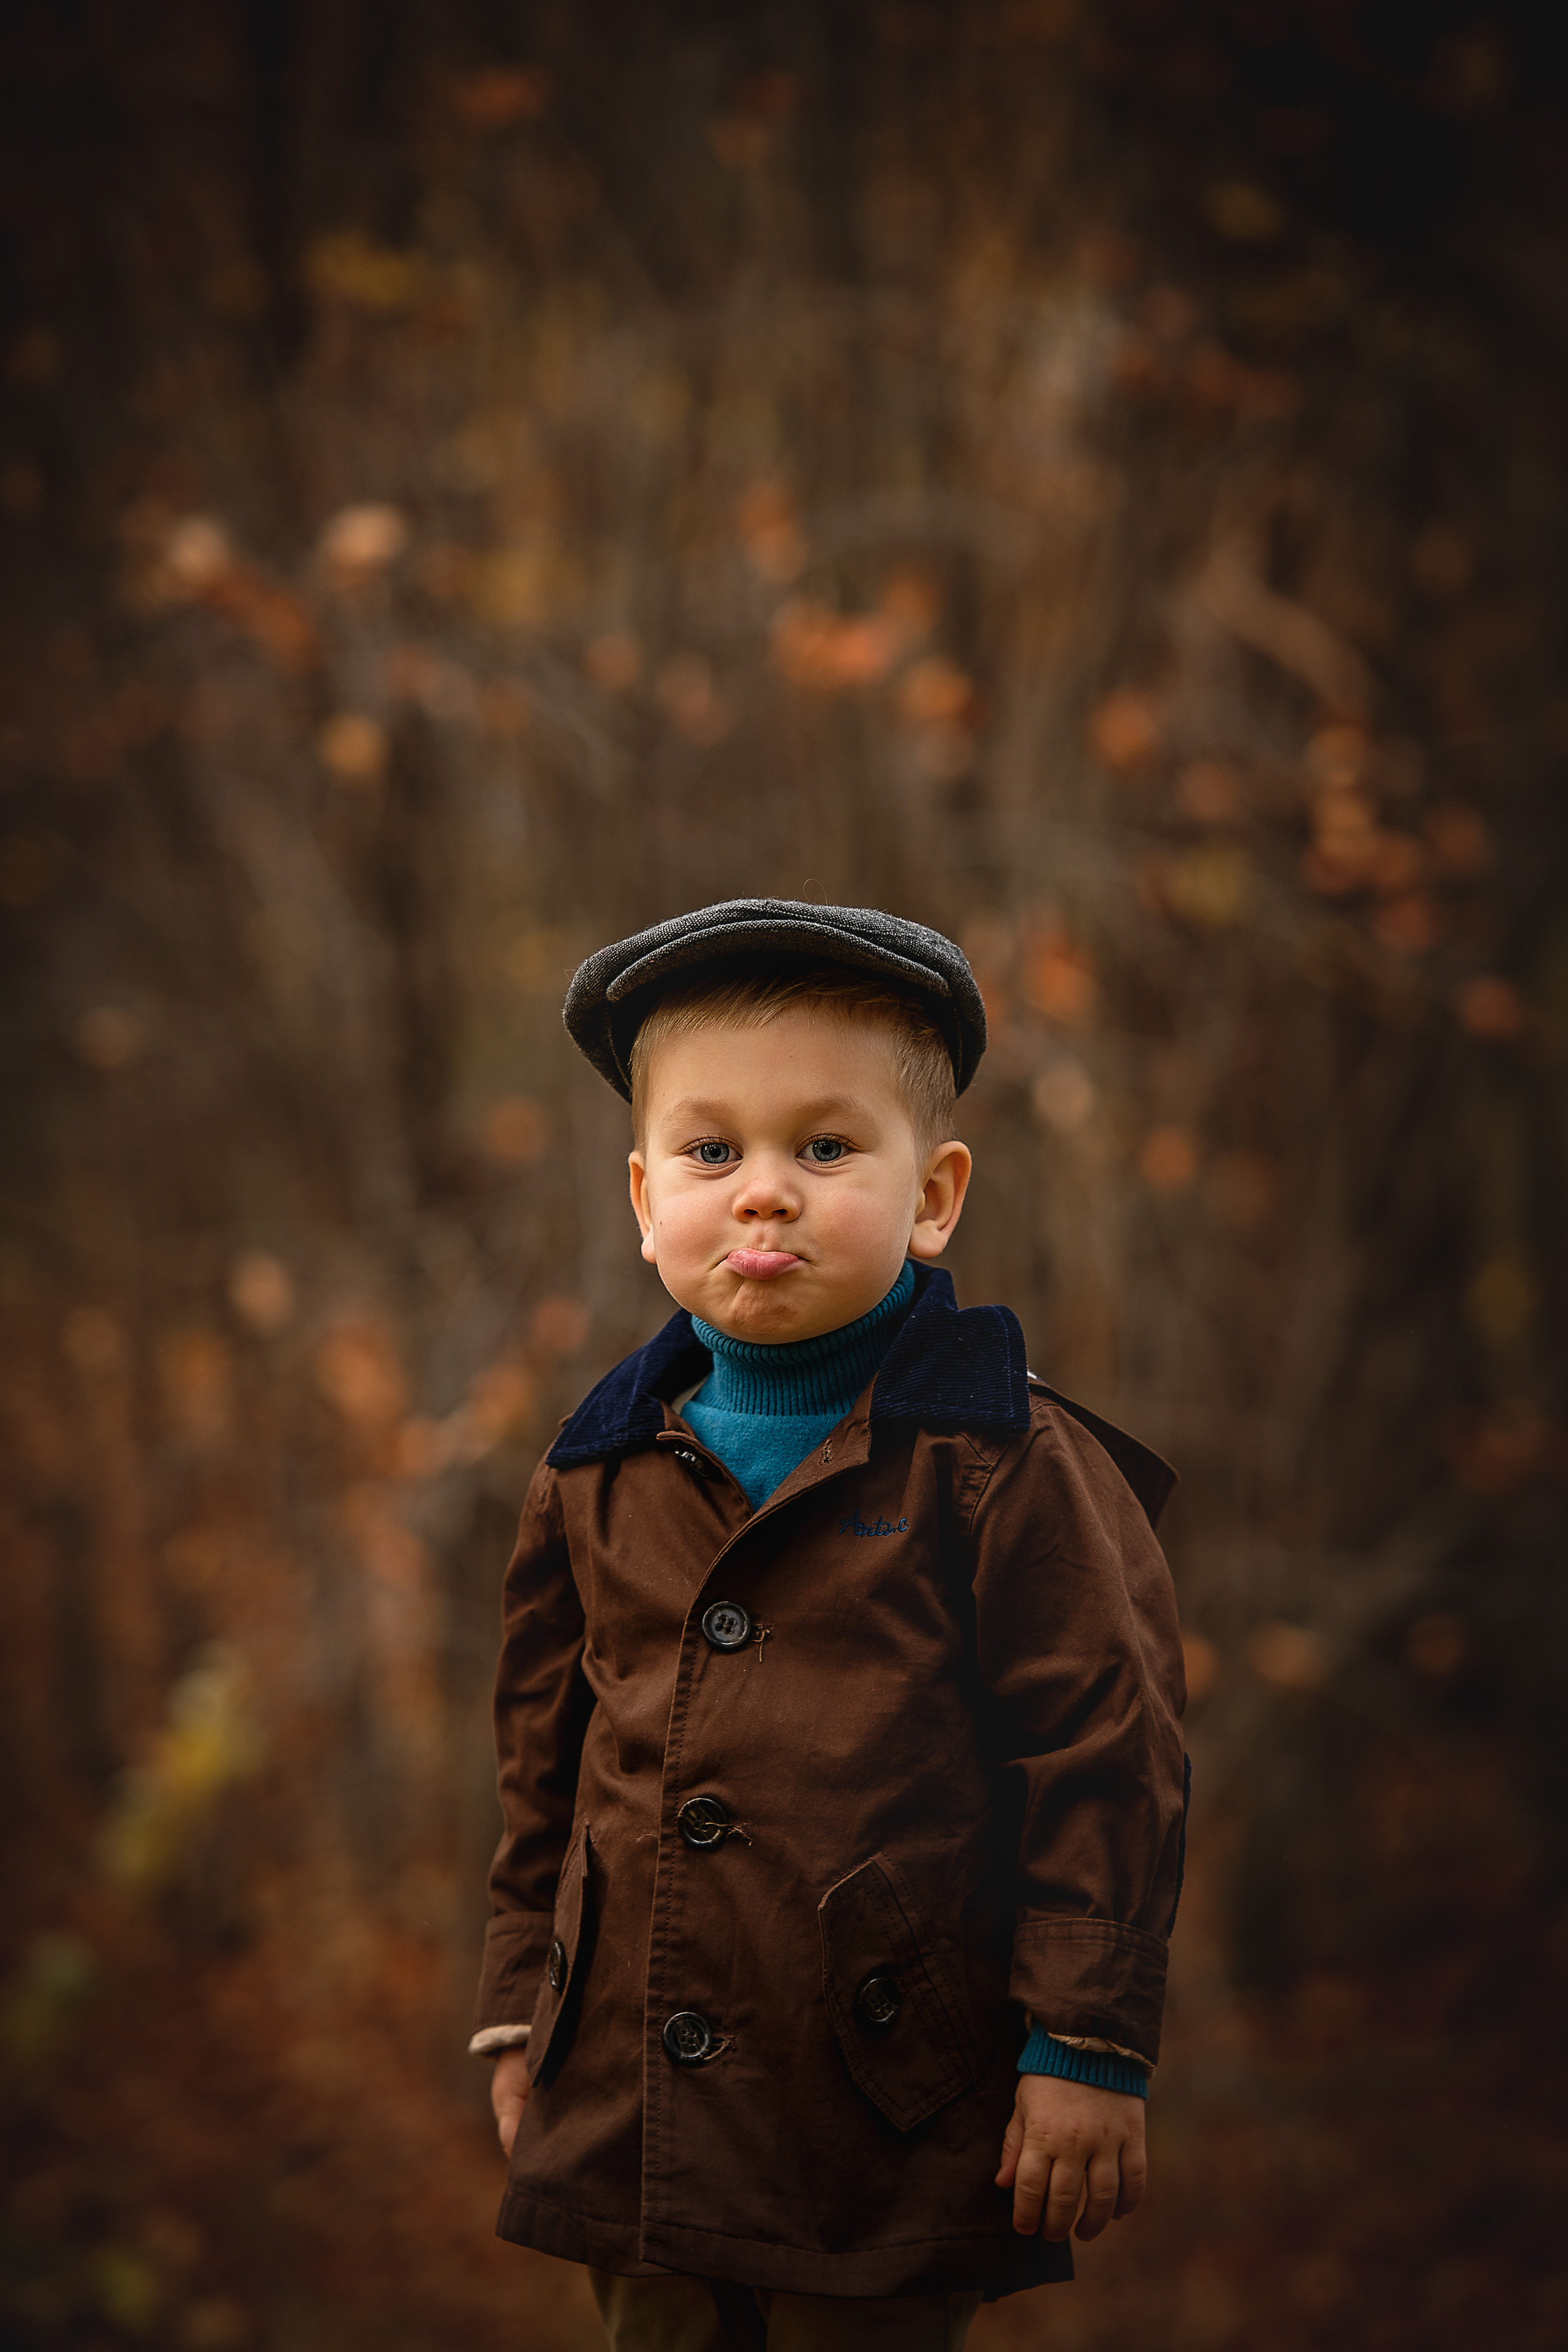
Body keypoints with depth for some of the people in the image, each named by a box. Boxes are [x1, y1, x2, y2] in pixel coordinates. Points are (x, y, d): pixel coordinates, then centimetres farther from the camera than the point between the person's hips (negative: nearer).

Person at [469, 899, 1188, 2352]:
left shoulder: (1001, 1464, -8)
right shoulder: (602, 1476, 6)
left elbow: (1100, 1757, -8)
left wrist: (1086, 2045, -10)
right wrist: (519, 2018, 16)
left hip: (891, 2123, -4)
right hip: (629, 2114, 4)